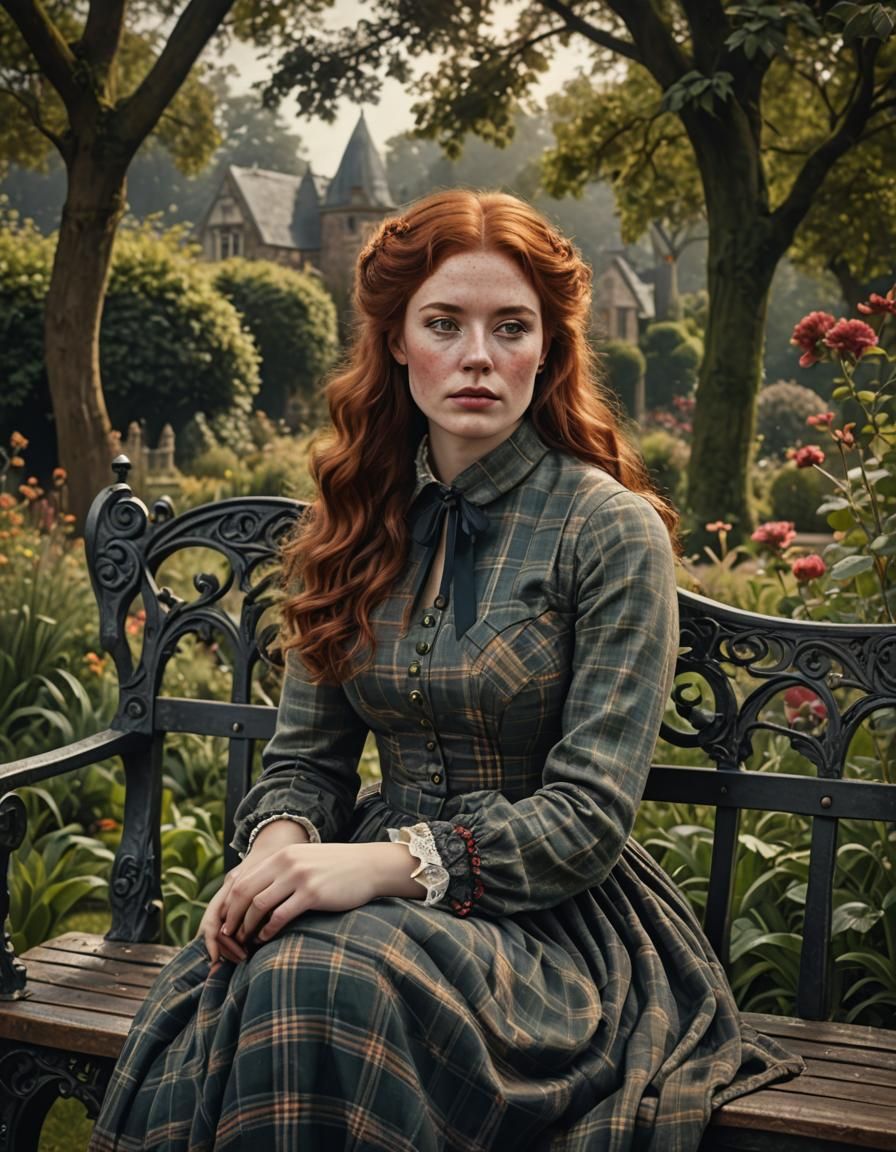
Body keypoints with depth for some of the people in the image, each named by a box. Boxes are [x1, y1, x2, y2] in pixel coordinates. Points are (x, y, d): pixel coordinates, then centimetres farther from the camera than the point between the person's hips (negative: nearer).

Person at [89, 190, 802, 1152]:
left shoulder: (612, 530, -9)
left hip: (550, 916, -4)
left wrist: (391, 862, -24)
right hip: (386, 880, 4)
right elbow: (307, 754, 10)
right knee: (244, 978, -30)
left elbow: (589, 816, -12)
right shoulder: (359, 521, 7)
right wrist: (280, 845, -13)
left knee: (322, 983, -33)